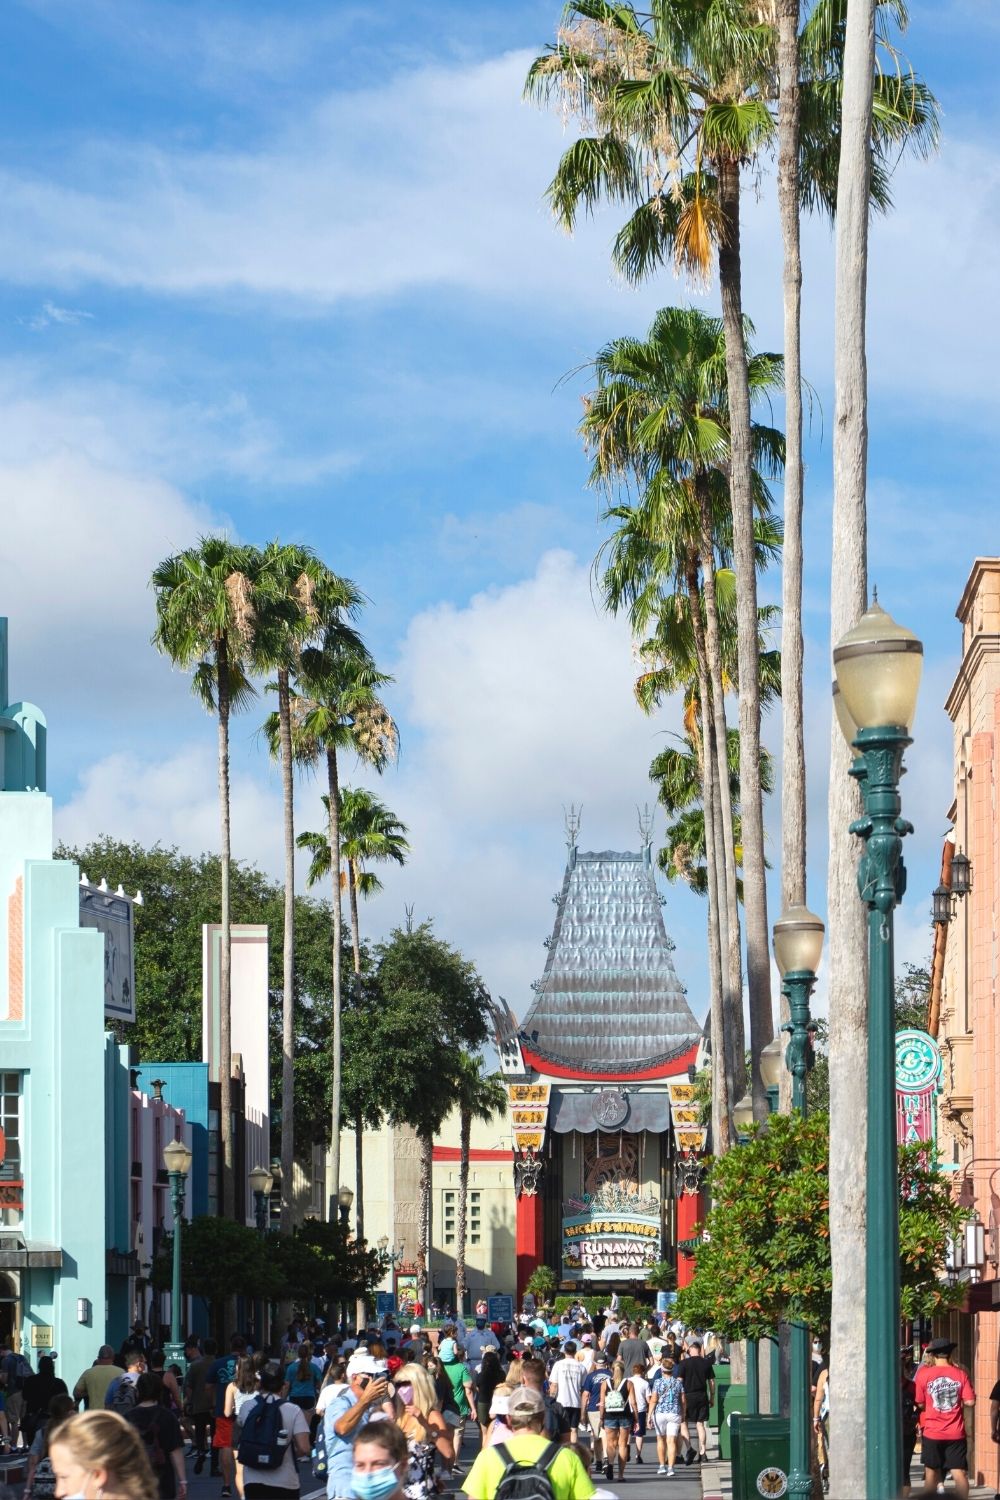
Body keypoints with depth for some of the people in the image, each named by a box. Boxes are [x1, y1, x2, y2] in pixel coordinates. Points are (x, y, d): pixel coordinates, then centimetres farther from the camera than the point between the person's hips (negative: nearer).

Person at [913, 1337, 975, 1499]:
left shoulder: (923, 1374, -7)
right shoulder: (960, 1374, -5)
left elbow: (919, 1403, -3)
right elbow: (970, 1401, -7)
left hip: (932, 1432, 0)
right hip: (956, 1433, 0)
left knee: (931, 1471, 14)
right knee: (959, 1473, 1)